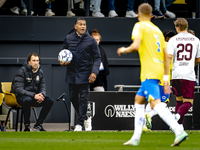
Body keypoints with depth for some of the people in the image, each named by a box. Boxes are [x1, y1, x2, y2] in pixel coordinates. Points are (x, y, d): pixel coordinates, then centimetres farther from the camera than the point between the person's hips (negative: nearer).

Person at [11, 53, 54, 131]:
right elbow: (19, 89, -22)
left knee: (50, 101, -16)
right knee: (27, 100, -40)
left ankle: (38, 124, -7)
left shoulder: (40, 72, 5)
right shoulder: (22, 71, -15)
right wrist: (34, 95, -34)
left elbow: (42, 88, 7)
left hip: (34, 96, 6)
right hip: (20, 97, -6)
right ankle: (27, 126, -26)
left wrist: (41, 95, -20)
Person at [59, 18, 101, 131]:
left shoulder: (91, 40, -2)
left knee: (83, 98, -5)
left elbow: (97, 58, 0)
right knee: (73, 97, 7)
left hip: (85, 74, -3)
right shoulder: (68, 39, 4)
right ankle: (86, 118, 24)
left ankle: (80, 123, 0)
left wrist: (94, 72, -12)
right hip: (72, 74, 3)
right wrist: (62, 61, -5)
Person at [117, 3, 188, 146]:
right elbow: (167, 56, 19)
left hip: (149, 72, -9)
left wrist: (124, 50, 5)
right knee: (139, 99, 19)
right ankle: (136, 138, 19)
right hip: (159, 70, 9)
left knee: (156, 103, -19)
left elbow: (136, 46, -16)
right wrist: (166, 78, 20)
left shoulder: (140, 26, 0)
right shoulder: (157, 30, 22)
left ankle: (179, 131, -35)